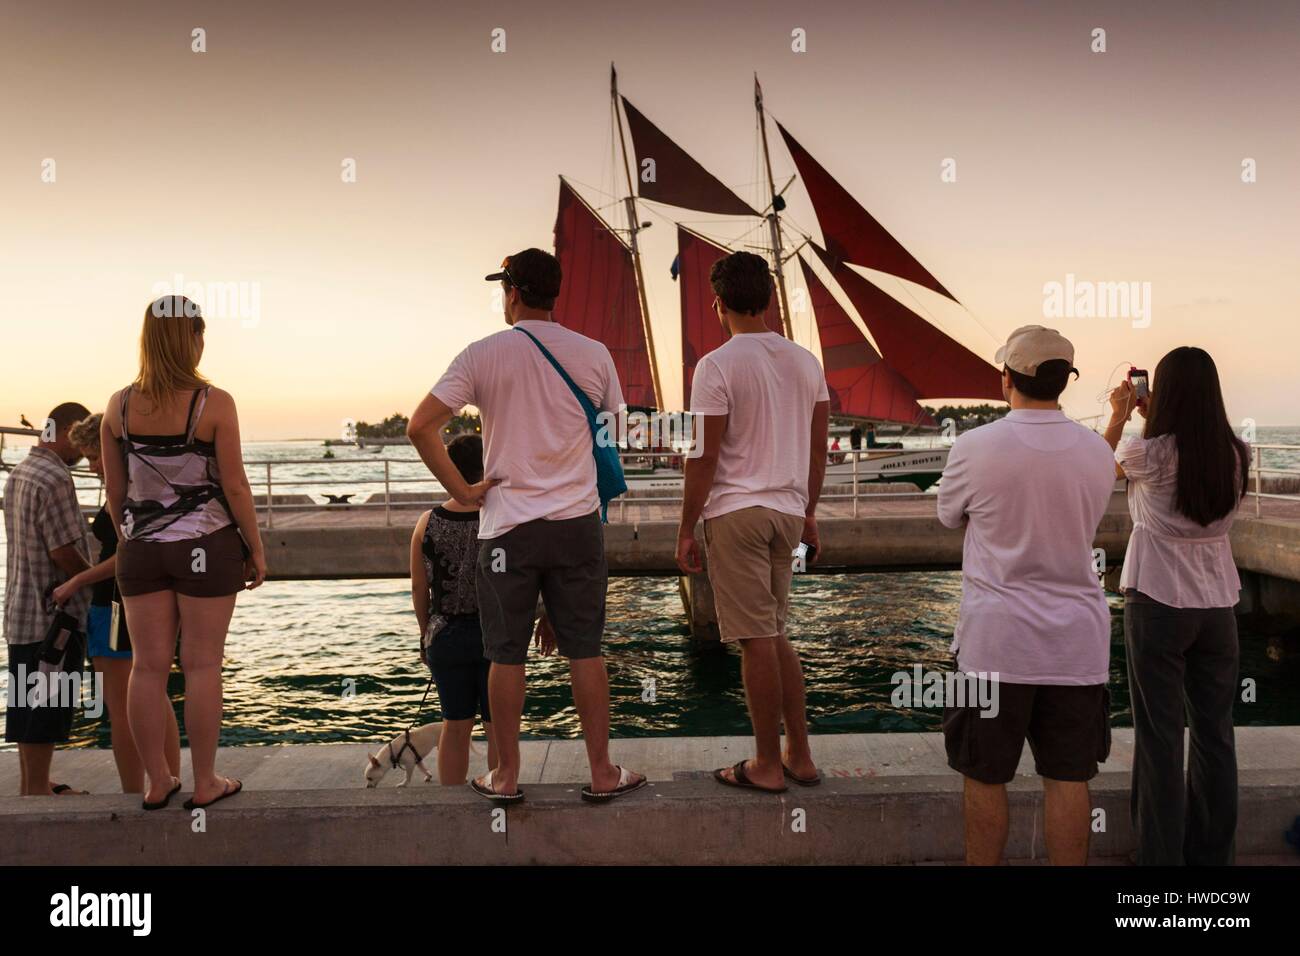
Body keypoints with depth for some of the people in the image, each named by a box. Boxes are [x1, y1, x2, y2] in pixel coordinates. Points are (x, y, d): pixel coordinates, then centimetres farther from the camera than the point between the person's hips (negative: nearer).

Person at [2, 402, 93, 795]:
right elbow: (64, 551, -21)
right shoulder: (55, 477, -18)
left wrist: (87, 575, 12)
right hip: (53, 613, -10)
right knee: (44, 705, -1)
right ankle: (37, 789, 8)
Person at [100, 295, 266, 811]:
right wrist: (256, 550, -1)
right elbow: (235, 486, -11)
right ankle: (205, 783, 14)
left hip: (140, 549, 4)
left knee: (148, 666, 10)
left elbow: (114, 489, 7)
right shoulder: (213, 403, -12)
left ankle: (156, 782, 21)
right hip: (205, 546, -4)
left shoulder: (119, 405, 1)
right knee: (201, 665, 4)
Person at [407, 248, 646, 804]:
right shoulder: (594, 355, 2)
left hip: (507, 525, -1)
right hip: (578, 522, 2)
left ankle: (505, 776, 19)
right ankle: (602, 774, 17)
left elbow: (420, 426, -9)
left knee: (507, 655, 9)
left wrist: (460, 489, -2)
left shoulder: (483, 355, -4)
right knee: (584, 651, 9)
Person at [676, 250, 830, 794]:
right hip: (788, 511, 7)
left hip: (735, 511, -6)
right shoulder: (806, 362, 9)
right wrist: (809, 514, 22)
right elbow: (818, 448, 13)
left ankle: (767, 765, 11)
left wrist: (686, 531, -5)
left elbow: (704, 457, -12)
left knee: (757, 640, 0)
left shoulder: (717, 366, -11)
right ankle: (799, 755, 21)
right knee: (775, 635, 17)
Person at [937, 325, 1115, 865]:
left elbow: (949, 516, 5)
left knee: (985, 777, 10)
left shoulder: (976, 447, -12)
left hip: (997, 640, -3)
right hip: (1077, 640, 4)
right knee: (1068, 778, 12)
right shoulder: (1098, 452, 0)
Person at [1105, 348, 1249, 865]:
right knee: (1214, 732, 13)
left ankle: (1162, 854, 10)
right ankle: (1211, 852, 24)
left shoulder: (1147, 452, -13)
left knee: (1160, 734, 3)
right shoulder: (1237, 455, -1)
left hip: (1157, 602, -4)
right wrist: (1151, 418, 21)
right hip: (1218, 604, 5)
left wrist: (1119, 416, 21)